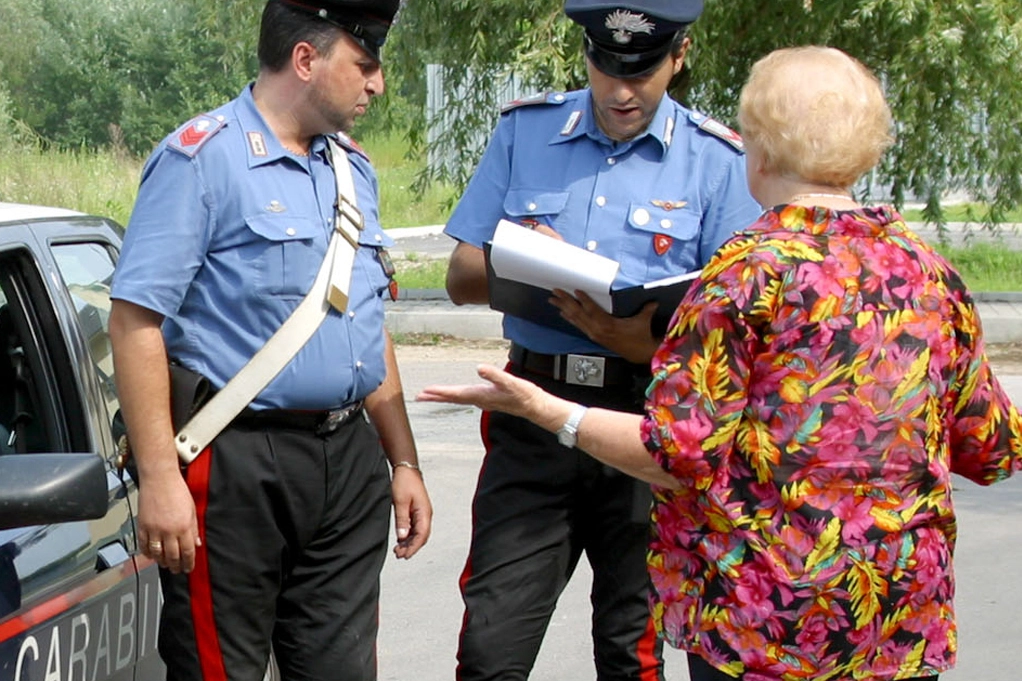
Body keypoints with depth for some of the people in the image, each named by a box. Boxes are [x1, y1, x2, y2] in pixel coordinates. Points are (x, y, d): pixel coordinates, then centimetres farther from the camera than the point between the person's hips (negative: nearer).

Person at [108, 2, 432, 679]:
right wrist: (159, 477, -20)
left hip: (350, 463, 7)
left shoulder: (354, 169, 15)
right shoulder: (202, 158, -9)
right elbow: (135, 320, -15)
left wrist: (403, 462, 18)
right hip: (239, 465, -7)